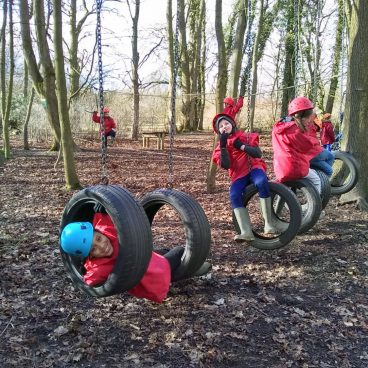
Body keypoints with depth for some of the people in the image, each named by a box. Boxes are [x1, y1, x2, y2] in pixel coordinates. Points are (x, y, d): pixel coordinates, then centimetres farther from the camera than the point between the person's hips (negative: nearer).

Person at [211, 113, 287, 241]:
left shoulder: (246, 137, 12)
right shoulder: (220, 147, 12)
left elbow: (258, 154, -3)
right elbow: (225, 165, -8)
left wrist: (241, 146, -10)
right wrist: (223, 146, -13)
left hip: (254, 168, -1)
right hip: (238, 175, 1)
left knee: (261, 182, -36)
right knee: (234, 196, -30)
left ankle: (270, 223, -30)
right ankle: (246, 232, -32)